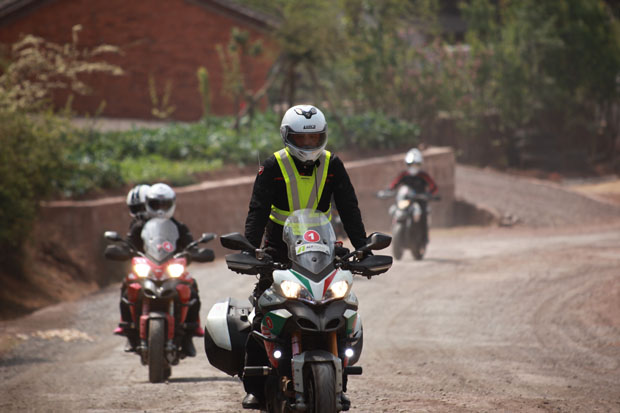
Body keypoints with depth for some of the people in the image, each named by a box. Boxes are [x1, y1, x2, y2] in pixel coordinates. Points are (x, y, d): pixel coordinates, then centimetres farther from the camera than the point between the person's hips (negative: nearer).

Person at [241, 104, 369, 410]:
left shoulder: (332, 165, 1)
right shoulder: (273, 166, -7)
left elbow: (349, 210, 0)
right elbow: (258, 210, -12)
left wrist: (362, 246, -11)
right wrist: (250, 248, -25)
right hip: (278, 245, -2)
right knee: (262, 313, -11)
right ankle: (254, 387, -8)